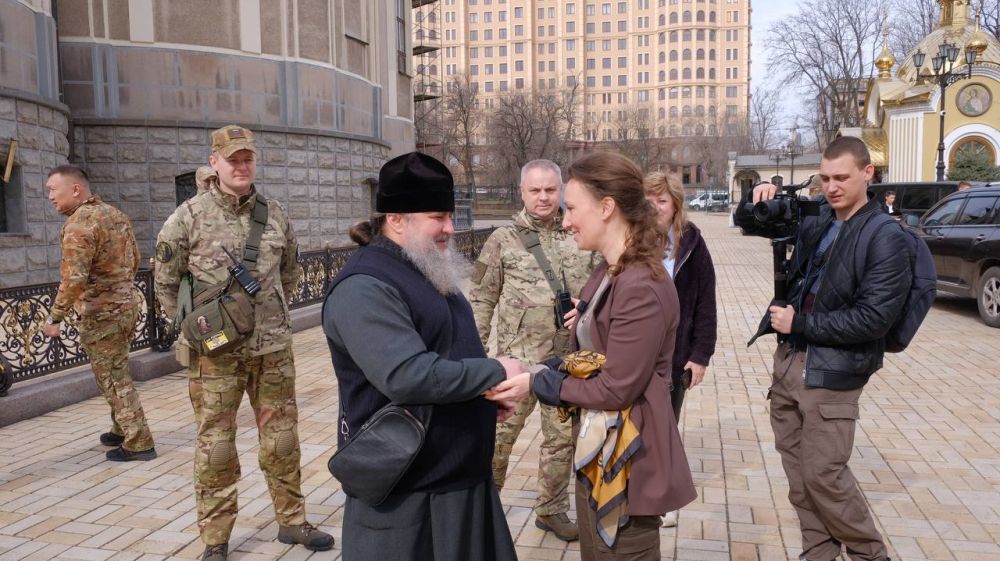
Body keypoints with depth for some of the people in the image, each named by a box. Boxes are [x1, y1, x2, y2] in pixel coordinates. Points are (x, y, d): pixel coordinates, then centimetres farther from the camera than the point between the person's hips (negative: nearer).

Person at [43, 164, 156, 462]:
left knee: (113, 379, 0)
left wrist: (55, 317, -17)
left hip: (101, 312, -9)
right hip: (128, 303, 9)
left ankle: (138, 443, 5)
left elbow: (74, 278, -25)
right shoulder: (116, 214, 10)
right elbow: (135, 259, 19)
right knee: (116, 372, 21)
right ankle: (122, 430, 33)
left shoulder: (79, 222, -18)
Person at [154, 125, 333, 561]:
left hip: (273, 348, 3)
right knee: (215, 445, 4)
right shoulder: (189, 216, -4)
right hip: (215, 352, -3)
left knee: (281, 438, 12)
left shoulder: (275, 214, 7)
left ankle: (292, 520, 28)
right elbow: (165, 283, 3)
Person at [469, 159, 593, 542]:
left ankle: (551, 510, 30)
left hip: (567, 358, 3)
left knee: (561, 437, 13)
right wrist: (473, 350, -6)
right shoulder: (503, 240, -3)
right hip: (517, 358, -3)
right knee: (499, 434, 4)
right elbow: (482, 300, -2)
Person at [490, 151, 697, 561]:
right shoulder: (608, 274, 6)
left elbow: (616, 389, -23)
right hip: (595, 451, 9)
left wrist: (537, 382, -13)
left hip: (626, 463, -9)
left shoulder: (641, 288, -25)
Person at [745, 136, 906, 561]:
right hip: (788, 360, 7)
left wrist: (800, 324, -15)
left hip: (832, 373, -6)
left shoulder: (886, 239, -12)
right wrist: (763, 200, -3)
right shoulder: (814, 221, 6)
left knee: (824, 474, 0)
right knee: (797, 470, 13)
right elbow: (753, 226, 20)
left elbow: (874, 317, -20)